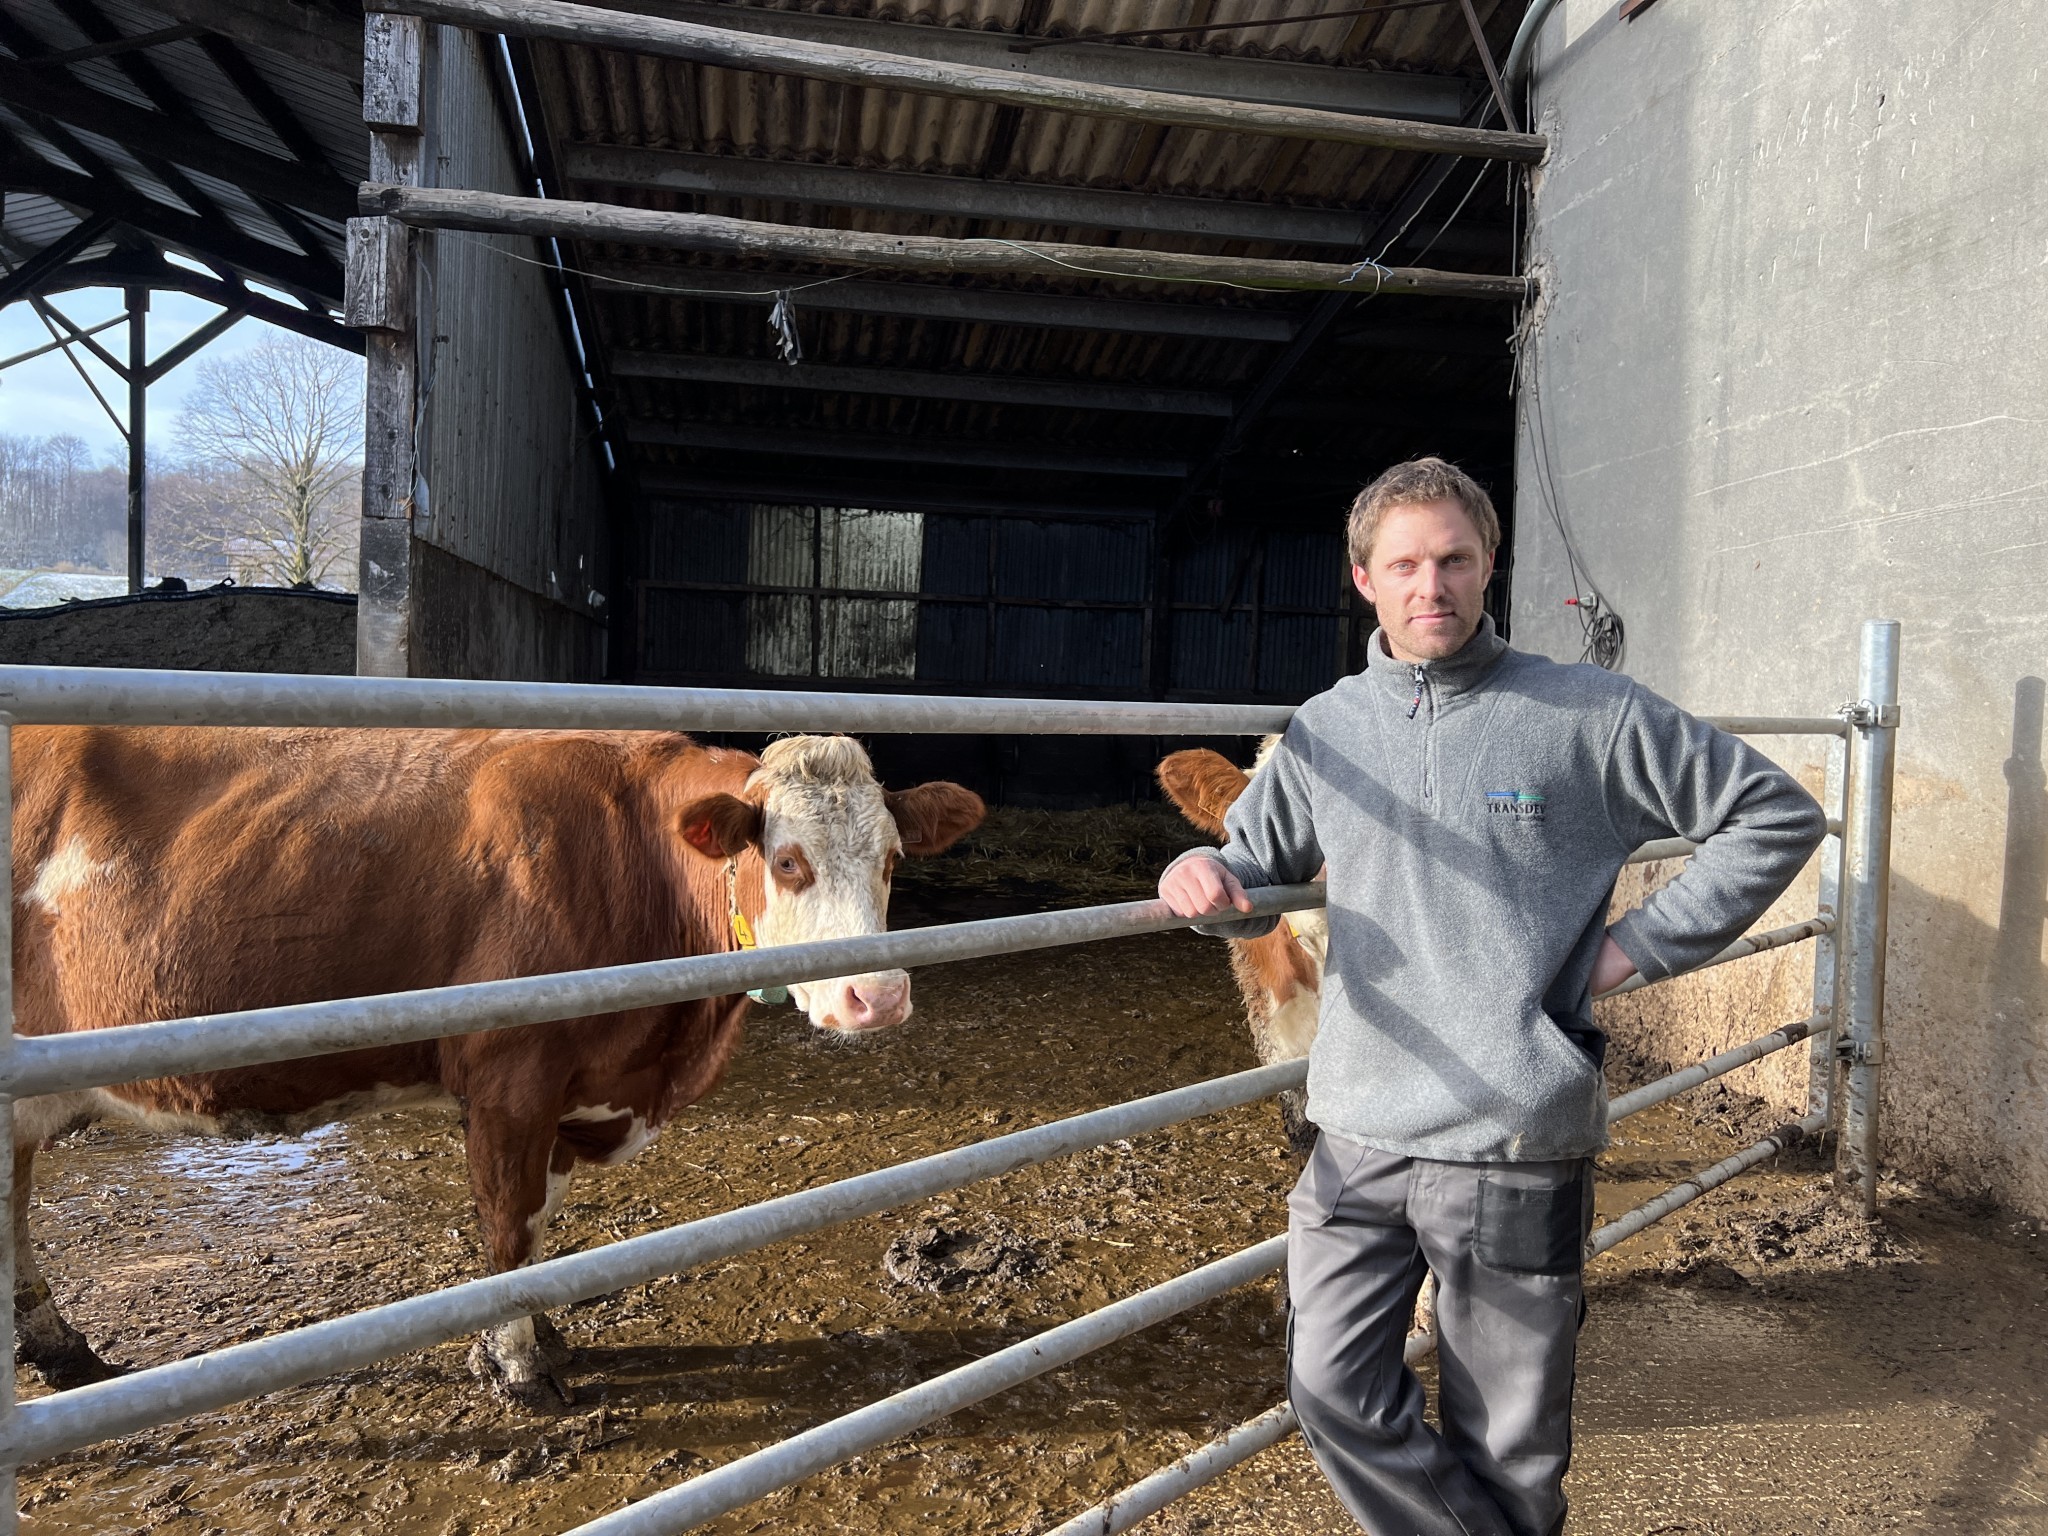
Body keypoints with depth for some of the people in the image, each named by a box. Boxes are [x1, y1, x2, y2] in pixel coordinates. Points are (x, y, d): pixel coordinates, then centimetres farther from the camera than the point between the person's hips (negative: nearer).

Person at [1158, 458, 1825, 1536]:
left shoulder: (1589, 715, -4)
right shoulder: (1325, 731, 6)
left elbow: (1777, 813, 3)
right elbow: (1258, 867, 18)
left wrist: (1640, 944, -5)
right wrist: (1203, 876, -7)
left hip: (1518, 1145, -3)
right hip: (1358, 1138, 3)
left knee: (1506, 1441, 10)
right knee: (1332, 1389, 4)